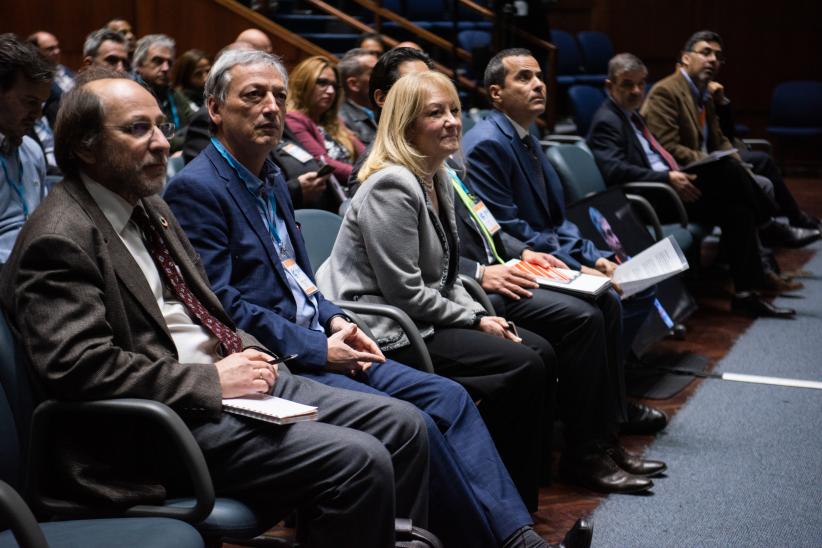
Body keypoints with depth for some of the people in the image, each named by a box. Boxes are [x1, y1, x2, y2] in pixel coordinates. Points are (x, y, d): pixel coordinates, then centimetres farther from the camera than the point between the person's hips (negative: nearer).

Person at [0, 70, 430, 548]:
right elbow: (78, 366, -22)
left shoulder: (151, 207, 17)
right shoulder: (60, 239, -12)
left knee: (405, 427, 0)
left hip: (235, 377, 10)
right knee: (359, 461, -23)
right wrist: (212, 381, -18)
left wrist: (249, 355, 4)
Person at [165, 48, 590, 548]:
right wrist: (317, 349, -16)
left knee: (447, 396, -5)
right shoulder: (196, 189, -11)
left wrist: (334, 321, 2)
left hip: (314, 343, 9)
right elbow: (220, 302, -18)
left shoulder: (271, 179, 17)